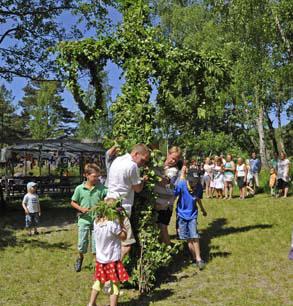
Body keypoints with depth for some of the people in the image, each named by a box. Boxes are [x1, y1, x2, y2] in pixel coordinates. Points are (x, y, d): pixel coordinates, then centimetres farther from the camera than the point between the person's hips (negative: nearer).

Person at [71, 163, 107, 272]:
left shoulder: (101, 188, -6)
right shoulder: (79, 189, -5)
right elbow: (73, 202, 5)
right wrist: (81, 208, -11)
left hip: (97, 220, 0)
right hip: (84, 219, 0)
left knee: (96, 244, 8)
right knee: (82, 243, 10)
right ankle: (80, 257, 41)